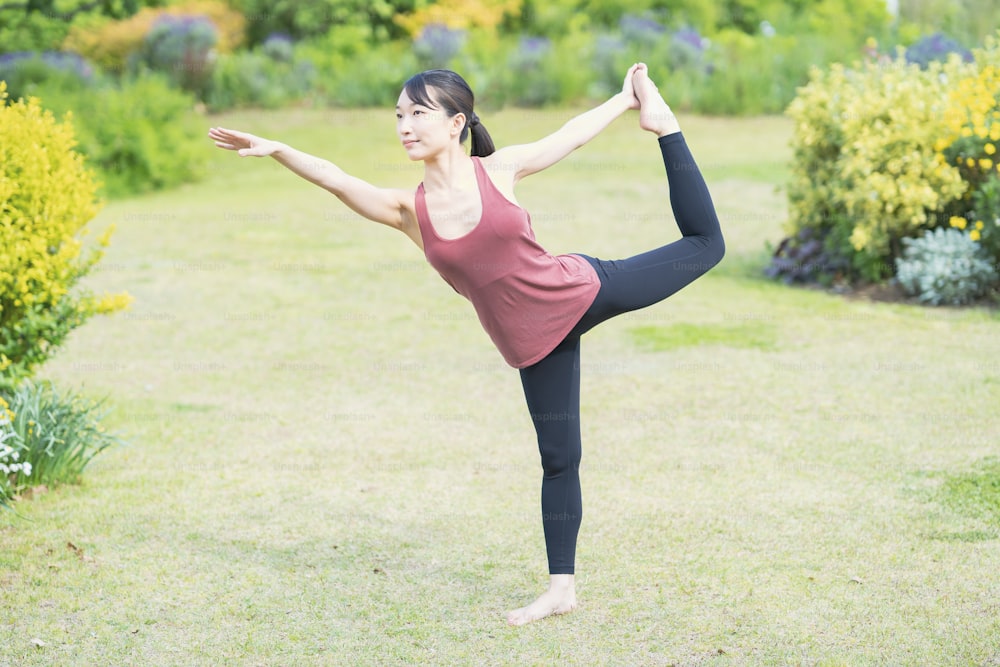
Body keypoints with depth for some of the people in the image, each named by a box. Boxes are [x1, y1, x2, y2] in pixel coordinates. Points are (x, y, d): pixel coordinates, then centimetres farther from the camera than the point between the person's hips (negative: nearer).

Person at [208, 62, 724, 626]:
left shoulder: (500, 170, -11)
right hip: (535, 341, 1)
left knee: (703, 243, 12)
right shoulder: (408, 210, -8)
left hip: (582, 289, -1)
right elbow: (336, 179, -20)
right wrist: (277, 150, -36)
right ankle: (562, 586, 18)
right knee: (558, 458, 7)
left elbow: (572, 135, 5)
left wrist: (629, 100, 16)